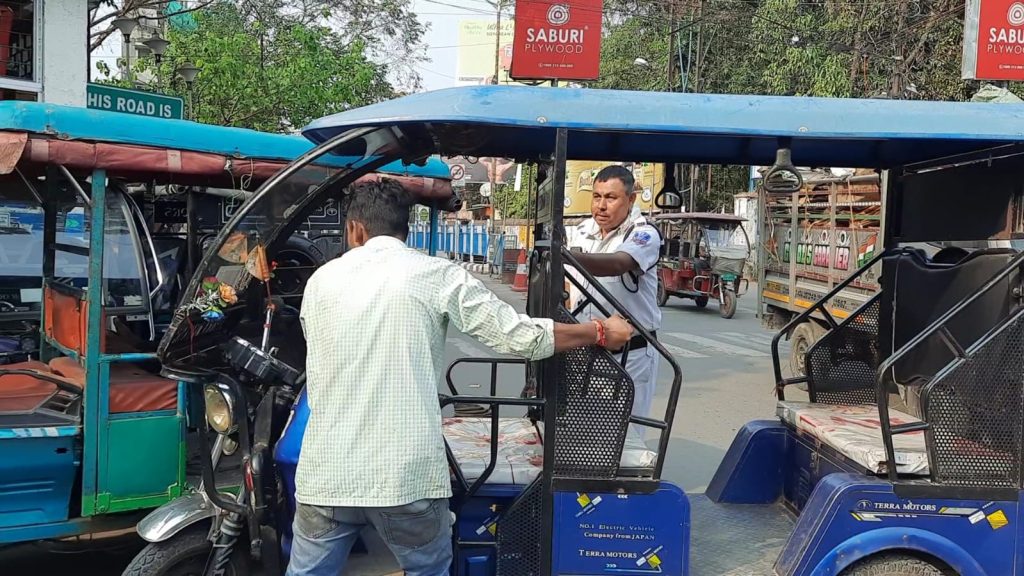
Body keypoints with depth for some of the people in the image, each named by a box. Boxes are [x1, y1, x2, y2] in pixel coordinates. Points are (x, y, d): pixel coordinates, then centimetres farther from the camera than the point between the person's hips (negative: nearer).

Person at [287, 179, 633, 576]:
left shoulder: (321, 281, 7)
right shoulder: (437, 276, -2)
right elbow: (520, 338, -3)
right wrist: (601, 333, 10)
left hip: (326, 474, 2)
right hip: (406, 474, -2)